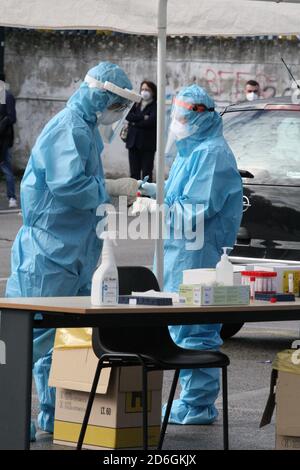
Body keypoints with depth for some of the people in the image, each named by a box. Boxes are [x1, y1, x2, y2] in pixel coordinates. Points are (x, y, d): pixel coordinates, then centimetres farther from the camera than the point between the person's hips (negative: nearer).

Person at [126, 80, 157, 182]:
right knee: (134, 173, 3)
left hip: (147, 144, -4)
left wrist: (135, 123, -4)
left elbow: (150, 121, -14)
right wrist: (143, 117, -13)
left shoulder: (155, 106, 0)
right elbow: (128, 116, -2)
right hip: (133, 142, 4)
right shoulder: (135, 105, 15)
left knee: (146, 173, -4)